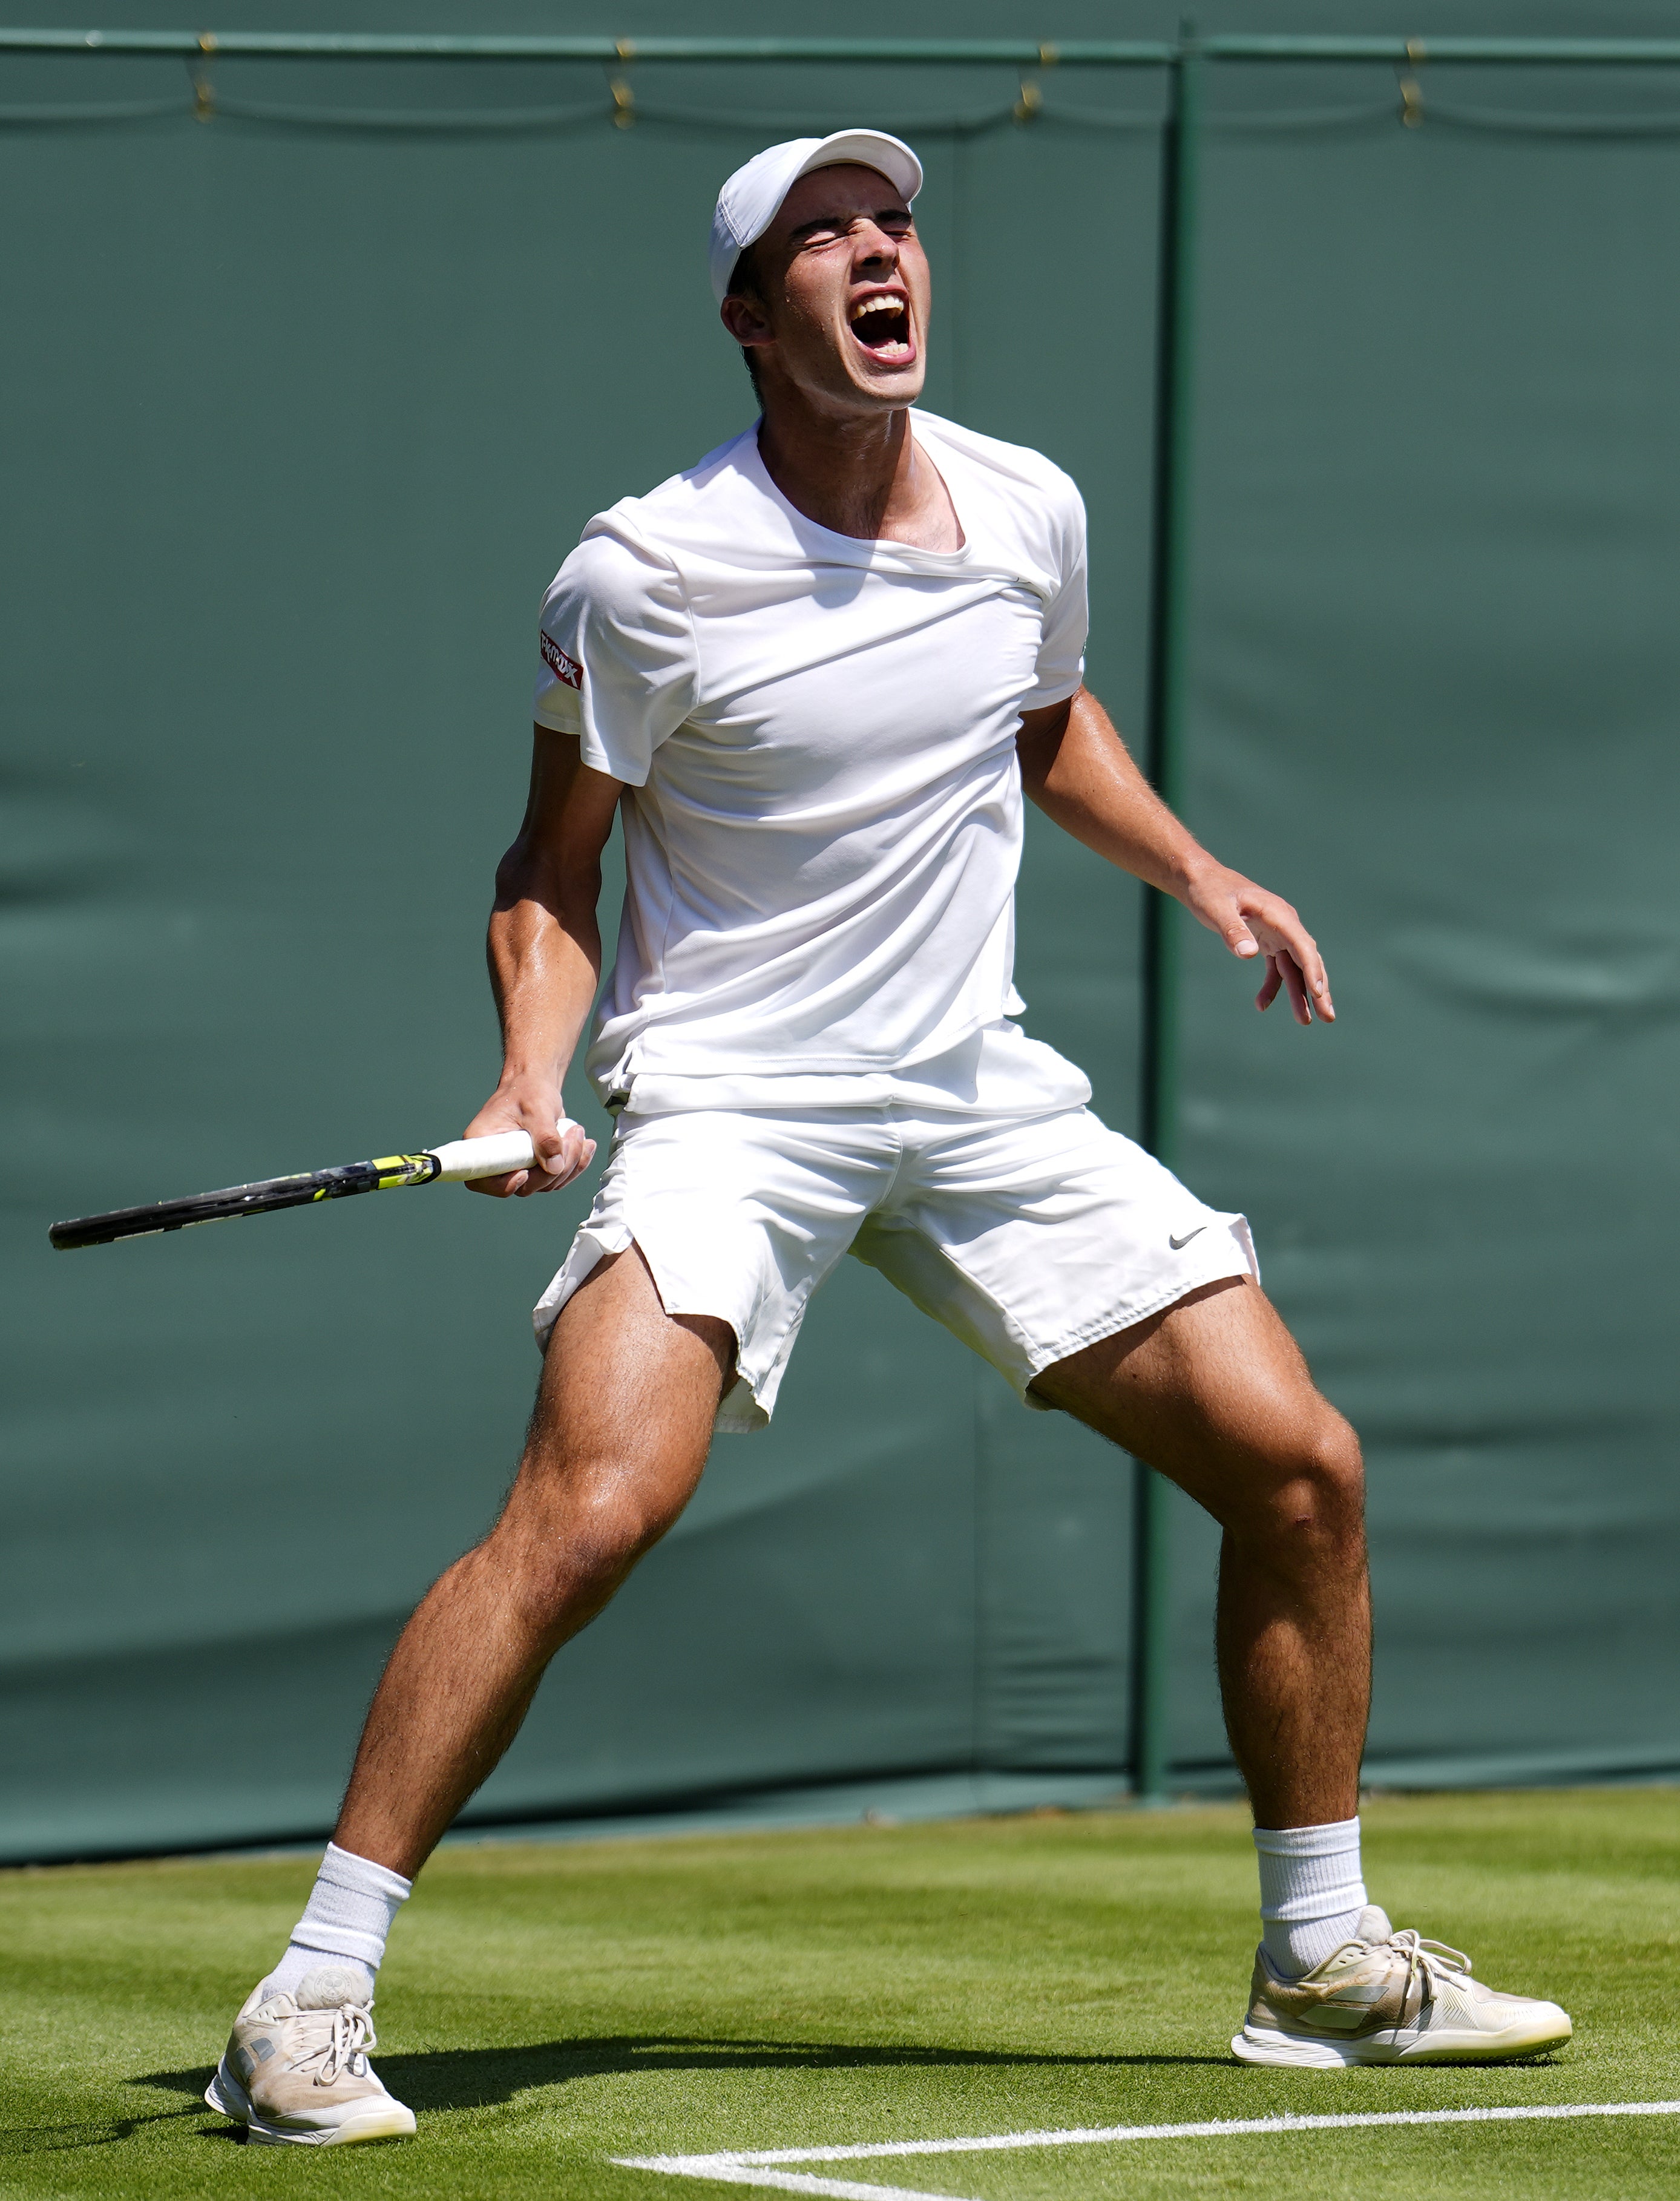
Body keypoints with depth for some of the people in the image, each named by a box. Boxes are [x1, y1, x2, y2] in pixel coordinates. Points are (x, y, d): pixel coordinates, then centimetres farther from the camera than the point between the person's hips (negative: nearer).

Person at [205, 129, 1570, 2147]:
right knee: (589, 1510, -27)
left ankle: (1324, 1963, 21)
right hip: (730, 1106, -5)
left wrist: (1193, 872, 13)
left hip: (982, 1097, 6)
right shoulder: (646, 575, -12)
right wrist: (534, 1075, -18)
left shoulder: (1031, 515, 3)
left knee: (1300, 1468, 2)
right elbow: (551, 872, -3)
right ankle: (307, 2008, -20)